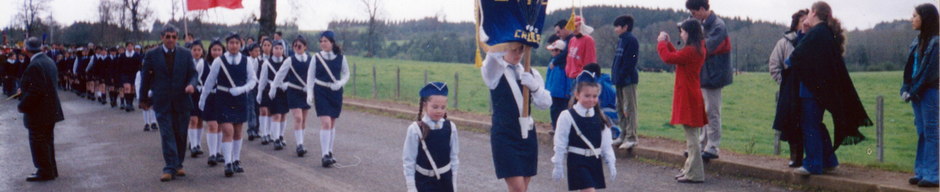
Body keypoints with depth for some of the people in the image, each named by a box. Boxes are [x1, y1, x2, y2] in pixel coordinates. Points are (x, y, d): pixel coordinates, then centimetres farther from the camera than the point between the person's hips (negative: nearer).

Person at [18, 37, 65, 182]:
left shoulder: (34, 66, -21)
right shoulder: (49, 61, 8)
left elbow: (36, 91, -26)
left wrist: (23, 106, -16)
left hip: (38, 113, -9)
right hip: (51, 110, 9)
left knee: (38, 142, 1)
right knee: (47, 140, 18)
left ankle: (45, 172, 8)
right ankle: (51, 169, 27)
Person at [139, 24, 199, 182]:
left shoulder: (186, 54, 5)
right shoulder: (151, 55, 2)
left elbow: (193, 74, 5)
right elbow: (145, 77, 9)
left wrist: (191, 85, -17)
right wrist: (143, 99, 12)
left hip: (182, 101, 2)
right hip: (162, 102, -2)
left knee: (180, 134, 8)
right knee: (167, 135, -6)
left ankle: (178, 166, 21)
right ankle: (170, 168, -5)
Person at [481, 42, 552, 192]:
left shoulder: (531, 73, 11)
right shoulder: (494, 71, -3)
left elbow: (545, 104, 3)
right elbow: (494, 53, -27)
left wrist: (534, 87, -16)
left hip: (527, 135, 5)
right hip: (504, 136, -5)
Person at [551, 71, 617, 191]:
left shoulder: (600, 118, 5)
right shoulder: (567, 117, -8)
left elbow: (607, 144, 9)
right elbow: (560, 144, -4)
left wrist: (611, 163, 6)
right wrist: (558, 166, -3)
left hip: (595, 162, 5)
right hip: (577, 162, -5)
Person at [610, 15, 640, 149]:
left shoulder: (631, 40, -12)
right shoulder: (622, 40, 18)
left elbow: (629, 61, -19)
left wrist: (621, 75, -20)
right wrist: (614, 75, 13)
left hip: (628, 80, -10)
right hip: (620, 80, 10)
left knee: (629, 109, -7)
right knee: (620, 108, 14)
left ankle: (631, 137, -4)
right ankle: (624, 134, 23)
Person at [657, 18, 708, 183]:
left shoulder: (691, 50, -19)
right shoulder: (699, 49, 13)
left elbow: (668, 58, -18)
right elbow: (677, 57, 25)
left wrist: (662, 42, -3)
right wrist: (668, 43, 24)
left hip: (688, 96, -10)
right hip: (691, 96, 10)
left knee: (691, 136, -7)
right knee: (691, 136, 16)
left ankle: (695, 174, -4)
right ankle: (690, 169, 25)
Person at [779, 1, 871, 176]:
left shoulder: (816, 33, -17)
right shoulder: (829, 33, 13)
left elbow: (799, 56, -18)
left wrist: (787, 61, 1)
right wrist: (804, 32, 14)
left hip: (811, 87, -10)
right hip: (823, 87, 10)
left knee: (810, 125, -2)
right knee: (815, 124, 17)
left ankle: (813, 165, 3)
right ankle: (828, 161, 22)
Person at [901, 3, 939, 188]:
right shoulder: (918, 41, 13)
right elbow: (909, 67, 13)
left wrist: (913, 91, -14)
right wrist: (906, 89, 2)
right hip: (916, 93, 8)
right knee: (921, 133, 11)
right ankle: (921, 172, 16)